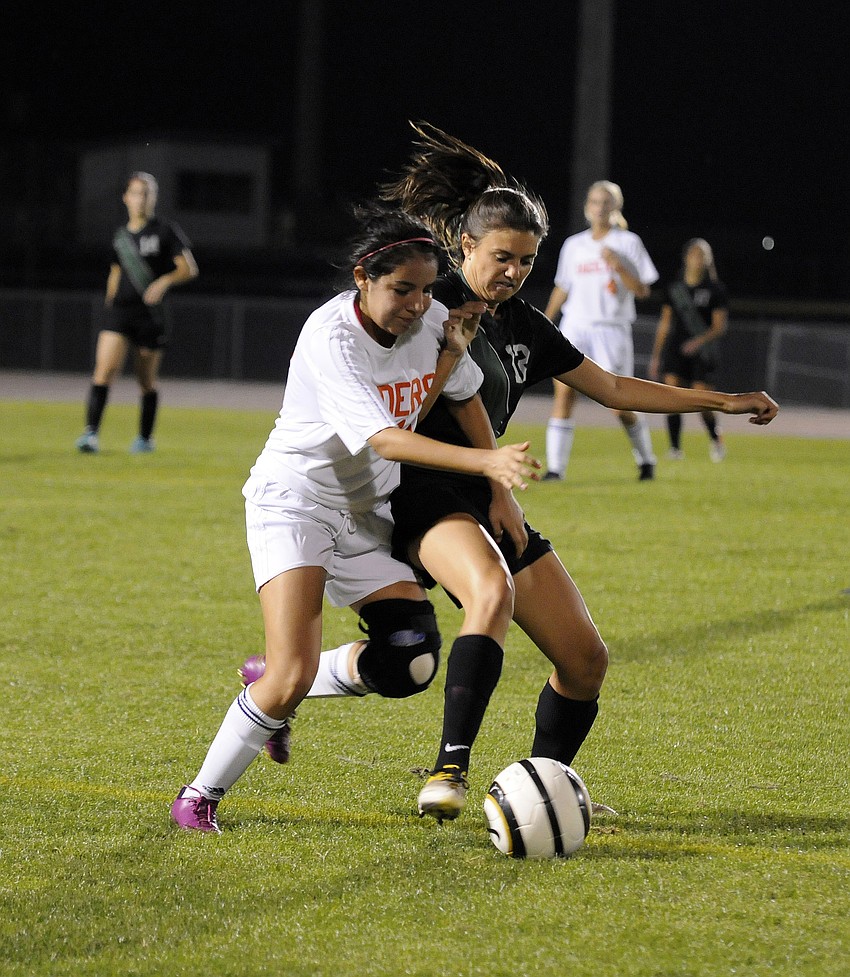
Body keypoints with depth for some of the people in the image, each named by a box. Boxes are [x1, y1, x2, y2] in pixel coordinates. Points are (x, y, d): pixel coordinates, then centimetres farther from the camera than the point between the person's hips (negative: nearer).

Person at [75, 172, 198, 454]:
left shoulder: (166, 230, -2)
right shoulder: (120, 236, 11)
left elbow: (189, 269, -6)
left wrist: (165, 281, -23)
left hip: (150, 313, -2)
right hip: (119, 309, 2)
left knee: (147, 381, 9)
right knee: (104, 370, -17)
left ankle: (146, 437, 27)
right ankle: (91, 433, -23)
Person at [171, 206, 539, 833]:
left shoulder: (432, 321, -6)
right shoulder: (331, 338, -26)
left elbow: (467, 401, 11)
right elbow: (385, 440, -35)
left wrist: (498, 493, -3)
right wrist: (485, 463, -43)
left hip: (367, 512, 7)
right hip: (294, 503, -7)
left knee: (410, 663, -8)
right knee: (293, 674, -19)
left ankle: (277, 692, 18)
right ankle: (200, 797, 1)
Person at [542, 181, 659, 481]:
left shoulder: (628, 243, 1)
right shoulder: (574, 245, 12)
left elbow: (642, 291, -3)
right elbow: (562, 288, 21)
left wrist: (618, 267, -17)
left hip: (611, 329, -3)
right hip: (574, 326, 3)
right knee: (563, 392, -11)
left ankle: (646, 460, 20)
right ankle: (555, 468, -11)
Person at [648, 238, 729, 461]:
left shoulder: (715, 289, 0)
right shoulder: (675, 288, 9)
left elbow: (720, 326, -5)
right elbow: (665, 324, 15)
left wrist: (700, 340, -23)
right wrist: (655, 355, 12)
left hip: (702, 352, -2)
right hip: (675, 350, 3)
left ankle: (715, 438, 21)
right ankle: (675, 447, -9)